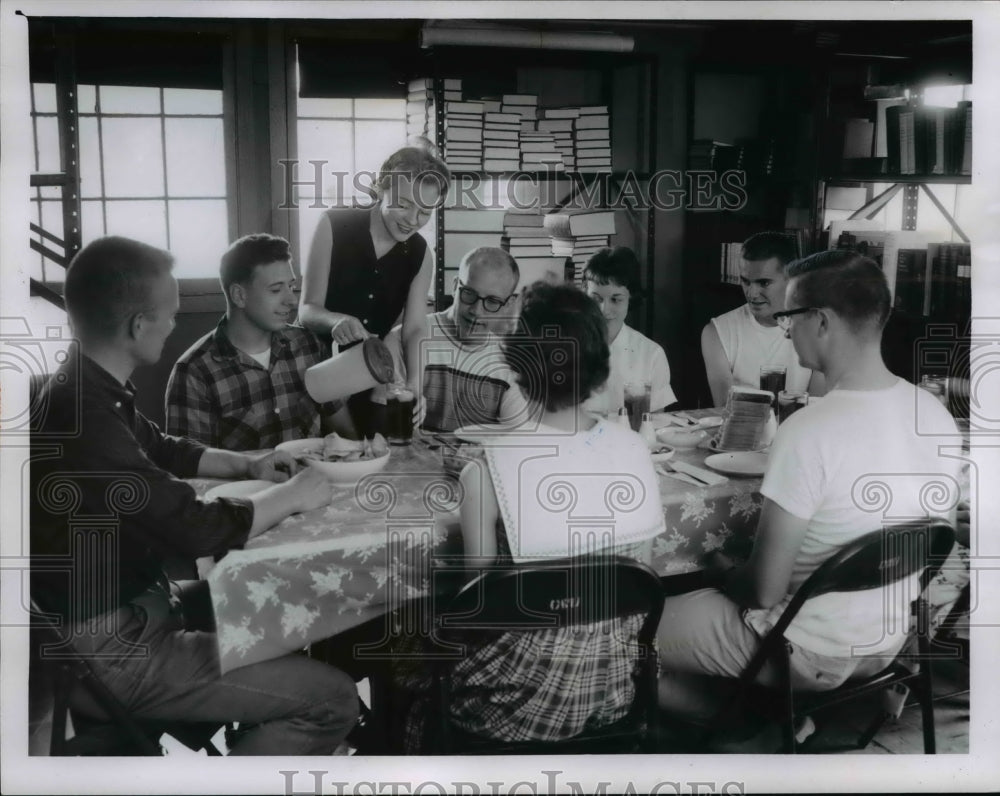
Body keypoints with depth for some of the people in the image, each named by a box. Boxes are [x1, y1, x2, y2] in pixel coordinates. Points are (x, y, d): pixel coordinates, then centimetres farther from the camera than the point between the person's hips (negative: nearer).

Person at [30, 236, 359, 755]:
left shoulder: (89, 392, 3)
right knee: (332, 700, -11)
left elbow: (164, 451, 22)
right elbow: (201, 531, -24)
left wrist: (247, 466, 10)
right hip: (112, 649, -10)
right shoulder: (83, 417, -28)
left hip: (127, 607, 10)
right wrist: (290, 497, -8)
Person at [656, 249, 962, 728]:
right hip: (890, 641, 7)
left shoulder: (808, 432, -29)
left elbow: (763, 591, -23)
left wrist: (720, 571, -2)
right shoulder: (936, 414, -6)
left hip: (810, 654, -7)